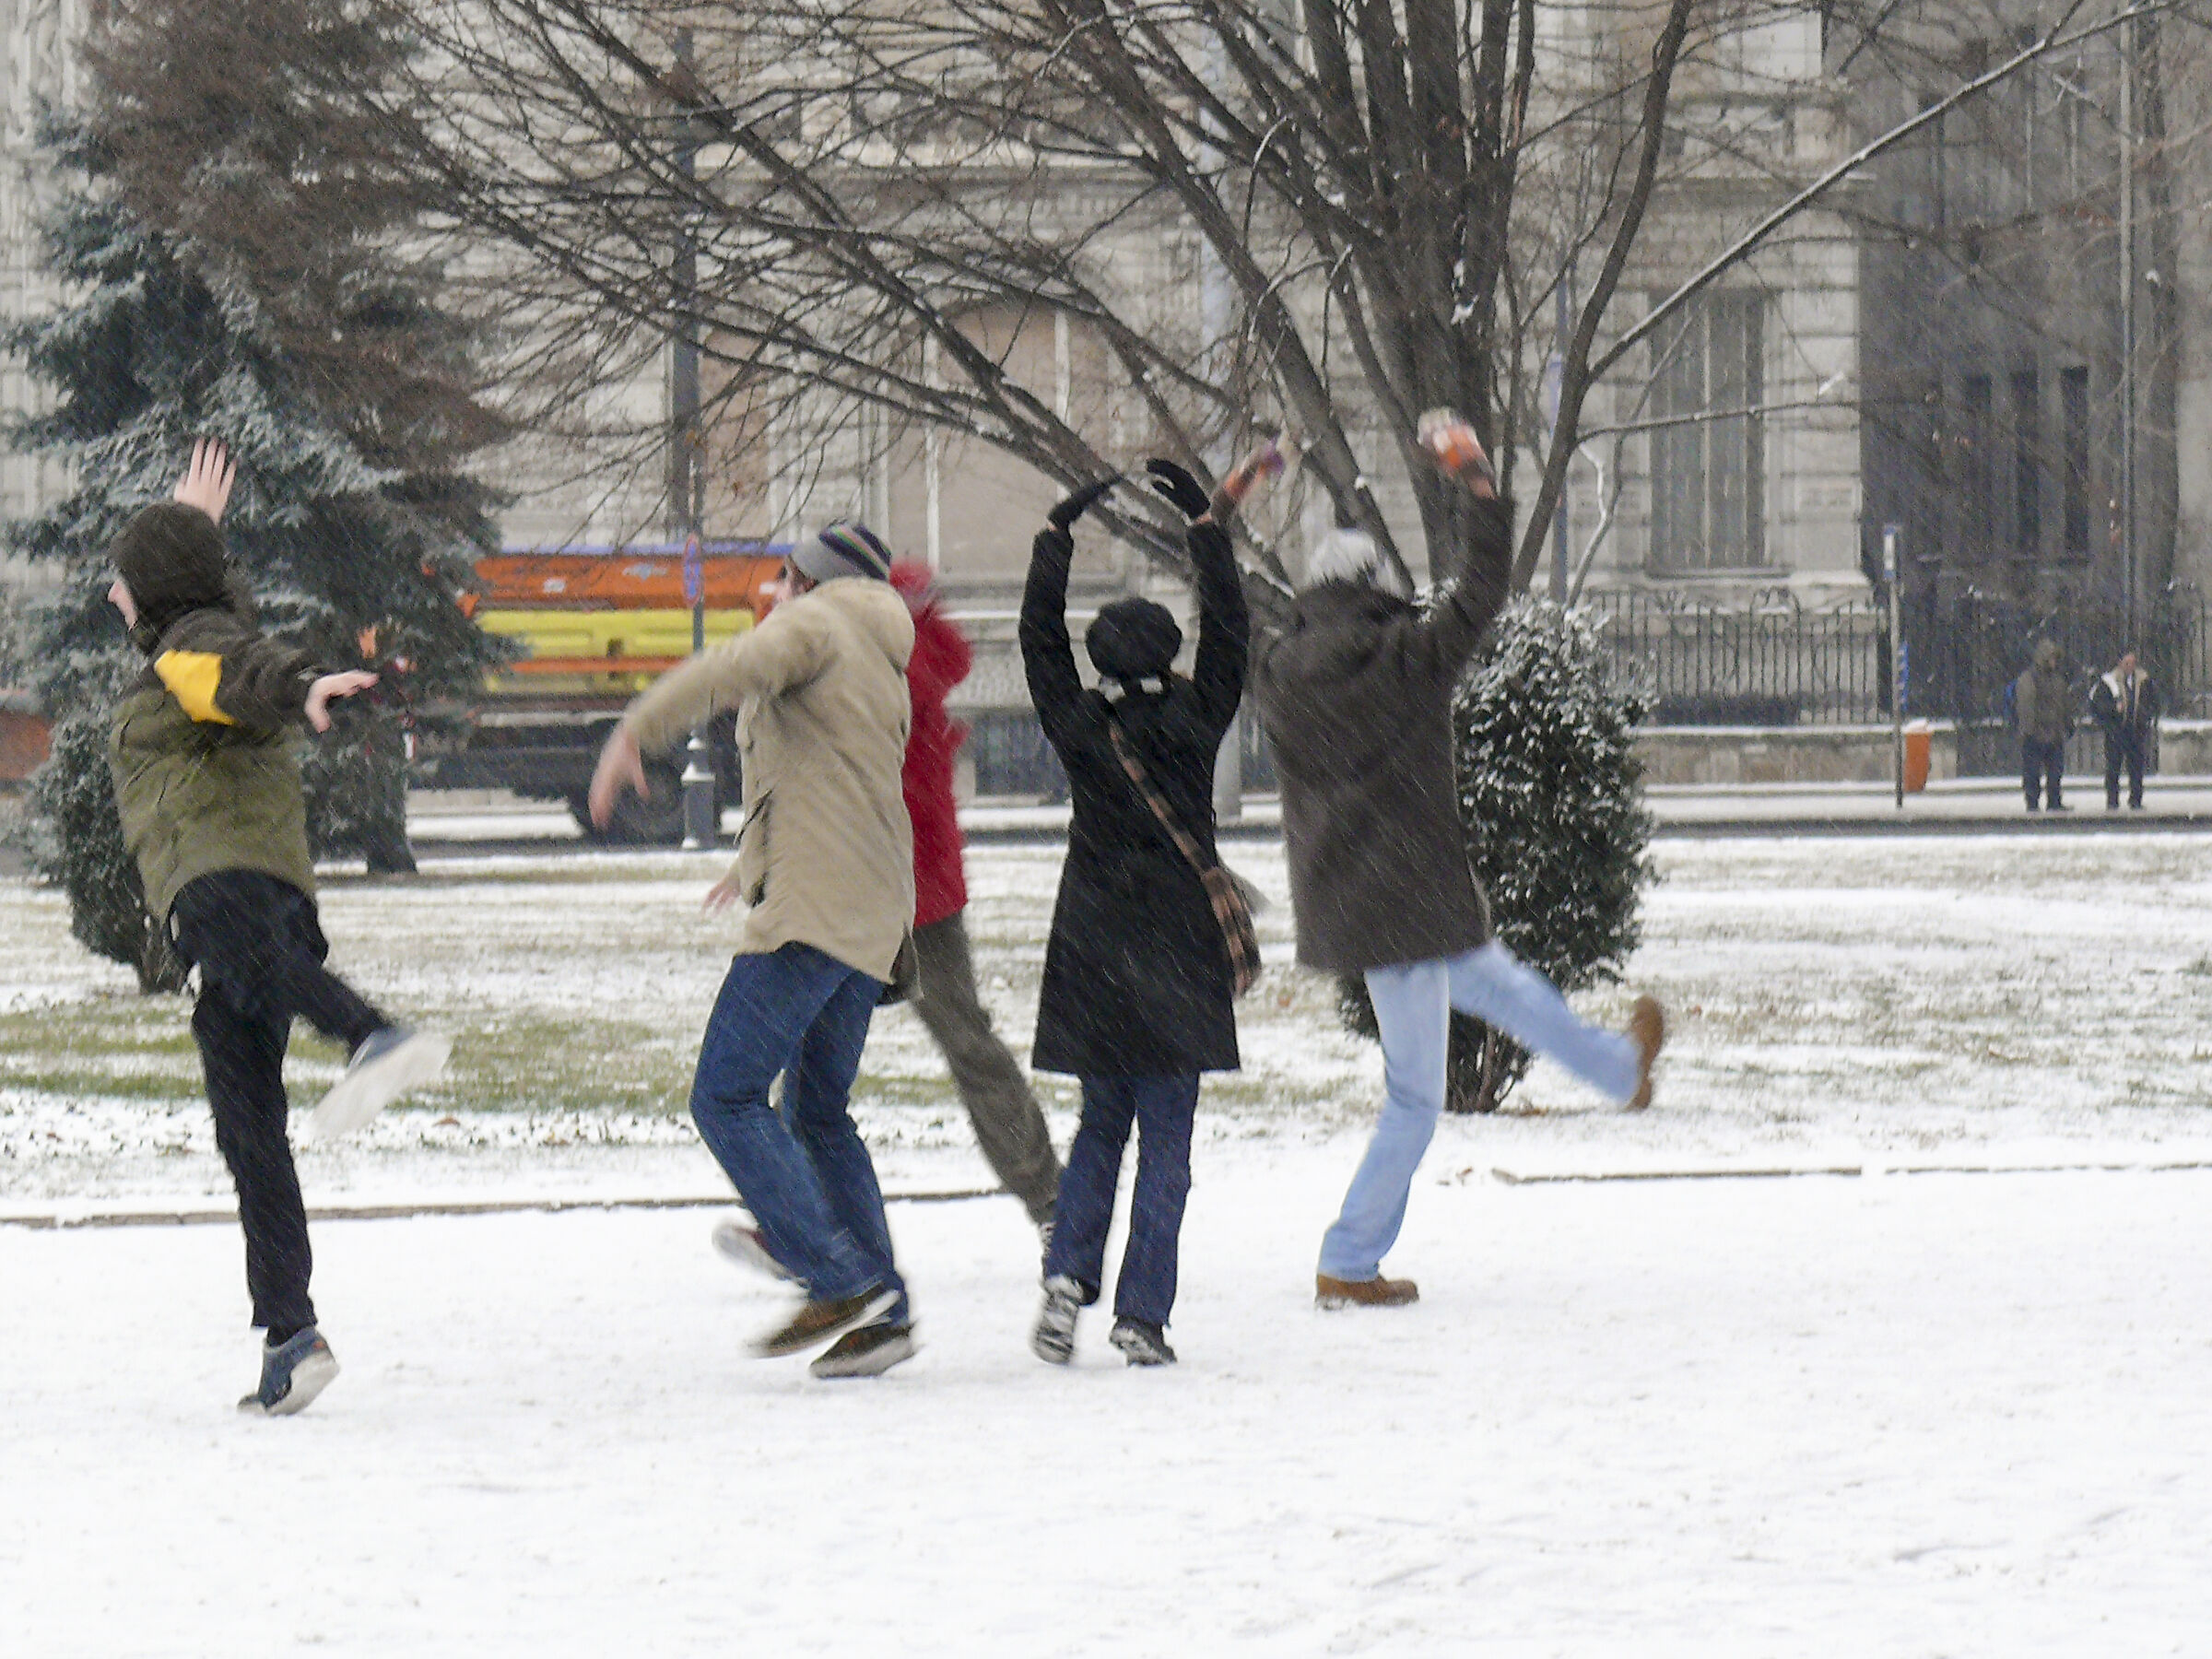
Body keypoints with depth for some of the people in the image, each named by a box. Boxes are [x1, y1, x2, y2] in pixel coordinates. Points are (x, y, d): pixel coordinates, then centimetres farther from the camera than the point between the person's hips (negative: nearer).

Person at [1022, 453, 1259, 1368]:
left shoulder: (1080, 731, -5)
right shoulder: (1196, 726, -7)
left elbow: (1040, 637, 7)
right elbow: (1228, 631, 3)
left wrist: (1060, 532, 13)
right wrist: (1203, 519, 9)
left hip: (1092, 952, 2)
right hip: (1180, 953, -2)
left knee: (1100, 1122, 14)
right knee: (1165, 1137, 1)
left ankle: (1069, 1274, -5)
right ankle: (1143, 1317, -3)